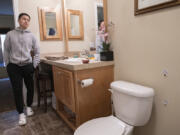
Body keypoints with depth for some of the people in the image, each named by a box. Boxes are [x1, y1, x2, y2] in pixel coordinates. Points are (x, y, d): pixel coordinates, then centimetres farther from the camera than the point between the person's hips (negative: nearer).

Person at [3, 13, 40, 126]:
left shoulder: (31, 36, 5)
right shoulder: (10, 34, 3)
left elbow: (37, 52, 8)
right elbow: (6, 51, 8)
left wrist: (34, 65, 2)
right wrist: (8, 65, 4)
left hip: (28, 66, 1)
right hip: (14, 67, -1)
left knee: (30, 88, 9)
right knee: (17, 90, 2)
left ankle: (29, 106, 33)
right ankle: (21, 113, 16)